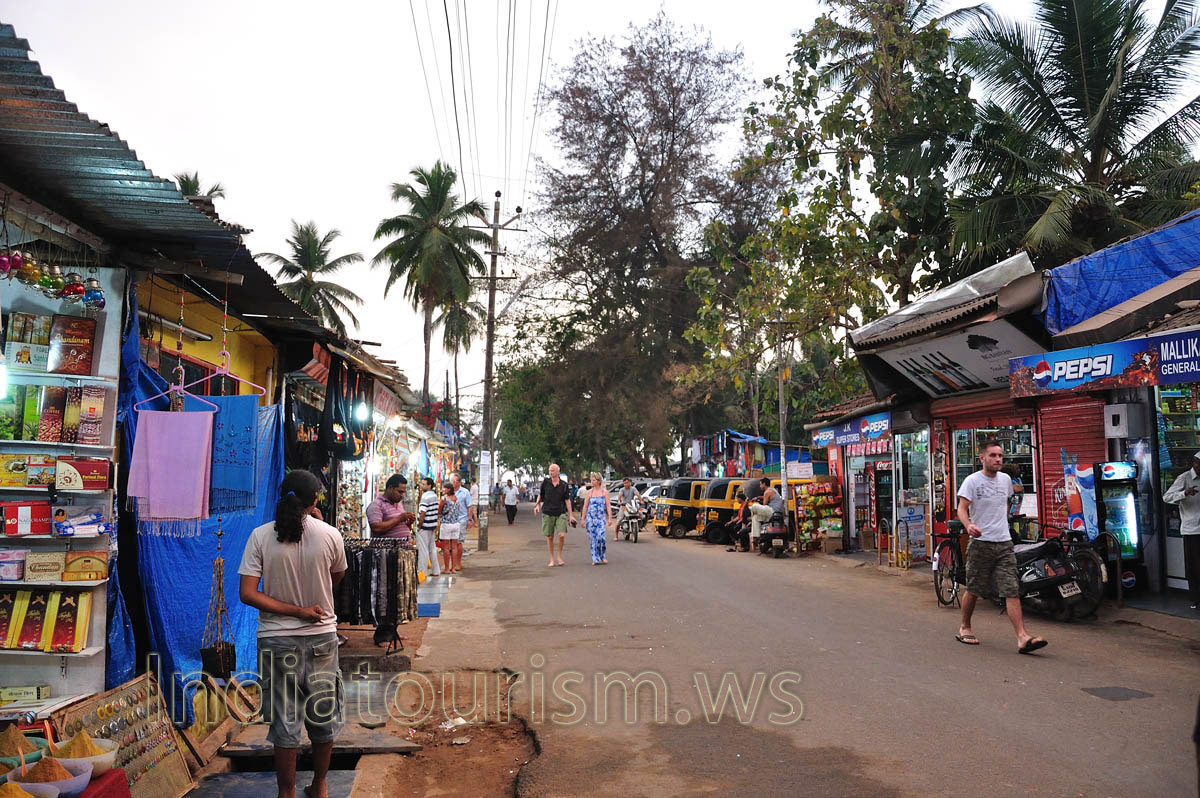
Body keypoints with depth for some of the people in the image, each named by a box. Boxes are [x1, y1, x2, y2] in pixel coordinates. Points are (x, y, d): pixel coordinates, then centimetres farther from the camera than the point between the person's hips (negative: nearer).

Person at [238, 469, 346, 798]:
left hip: (276, 641, 0)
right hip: (321, 637, 0)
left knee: (285, 722, 11)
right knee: (324, 720, 16)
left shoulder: (261, 536, -9)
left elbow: (248, 593, -14)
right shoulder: (329, 534, -10)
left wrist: (295, 610, -11)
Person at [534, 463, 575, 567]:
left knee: (562, 535, -13)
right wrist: (537, 505, -2)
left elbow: (567, 500, 4)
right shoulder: (545, 482, 1)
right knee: (549, 537, 4)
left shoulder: (564, 485, 1)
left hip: (561, 513, -1)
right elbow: (540, 495, 13)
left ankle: (559, 556, 8)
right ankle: (552, 559, 18)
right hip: (547, 513, 1)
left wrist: (570, 515, 2)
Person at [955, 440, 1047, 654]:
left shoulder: (1005, 479, 12)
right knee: (973, 590, 6)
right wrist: (969, 525, -32)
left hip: (1004, 543, 4)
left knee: (1012, 591, -5)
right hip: (981, 543, -4)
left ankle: (1022, 637, -10)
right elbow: (962, 509, -13)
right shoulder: (972, 481, -6)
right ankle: (964, 627, 24)